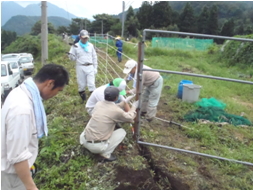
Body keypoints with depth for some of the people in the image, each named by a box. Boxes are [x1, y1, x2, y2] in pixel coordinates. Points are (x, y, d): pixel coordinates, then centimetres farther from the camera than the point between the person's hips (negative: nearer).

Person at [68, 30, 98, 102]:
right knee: (81, 84, 6)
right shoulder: (76, 46, 0)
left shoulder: (91, 45, 8)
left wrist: (95, 68, 9)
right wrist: (70, 54, -21)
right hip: (80, 67, -1)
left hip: (90, 67, 1)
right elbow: (72, 58, 1)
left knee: (91, 84, -4)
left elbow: (94, 57, 13)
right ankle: (83, 99, 22)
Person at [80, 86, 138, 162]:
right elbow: (130, 118, 7)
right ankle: (105, 154, 3)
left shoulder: (98, 104, 3)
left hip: (84, 141, 6)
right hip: (98, 146, -6)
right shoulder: (116, 111, -14)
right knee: (122, 132, 11)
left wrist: (124, 102, 31)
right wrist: (134, 106, 23)